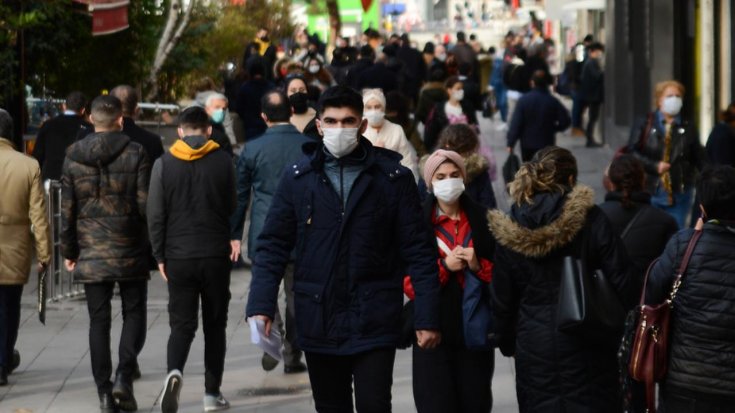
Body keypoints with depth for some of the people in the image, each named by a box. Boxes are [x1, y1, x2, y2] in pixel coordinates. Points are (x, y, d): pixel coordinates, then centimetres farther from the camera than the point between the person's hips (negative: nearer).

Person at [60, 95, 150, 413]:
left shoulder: (73, 157, 1)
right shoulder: (135, 154, -6)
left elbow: (67, 209, 3)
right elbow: (145, 204, -9)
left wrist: (68, 250, 12)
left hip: (91, 253, 2)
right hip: (129, 253, -2)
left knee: (98, 320, 7)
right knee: (133, 314, 10)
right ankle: (124, 378, -7)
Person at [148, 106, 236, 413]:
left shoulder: (164, 164, -1)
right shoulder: (223, 161, -2)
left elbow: (155, 215, -1)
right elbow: (232, 208, 3)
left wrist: (160, 255, 6)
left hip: (178, 257, 0)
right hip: (216, 255, 0)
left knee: (181, 324, 4)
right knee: (215, 325, 11)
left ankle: (174, 372, -24)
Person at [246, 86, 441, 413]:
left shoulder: (393, 178, -2)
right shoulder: (298, 177, 3)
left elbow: (417, 251, -2)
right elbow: (273, 246, 4)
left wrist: (426, 318, -7)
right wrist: (261, 306, -8)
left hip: (374, 323, -2)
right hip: (318, 322, 3)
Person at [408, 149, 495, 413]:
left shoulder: (482, 220, 8)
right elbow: (409, 283, -3)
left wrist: (479, 266, -8)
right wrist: (444, 266, -13)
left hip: (475, 331, 2)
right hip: (434, 331, -2)